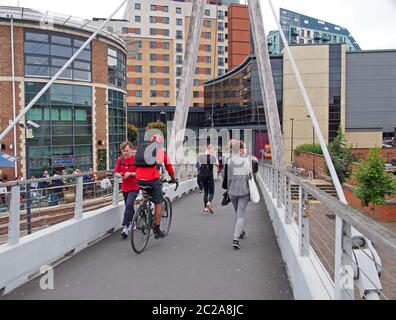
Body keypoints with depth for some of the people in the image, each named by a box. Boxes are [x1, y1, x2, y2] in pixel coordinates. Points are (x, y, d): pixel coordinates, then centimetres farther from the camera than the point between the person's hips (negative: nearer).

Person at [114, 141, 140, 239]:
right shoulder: (120, 160, 3)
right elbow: (116, 172, 9)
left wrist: (130, 174, -24)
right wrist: (120, 175, -12)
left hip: (134, 187, -5)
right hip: (125, 187, 5)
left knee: (129, 205, -19)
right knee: (129, 206, 18)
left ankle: (125, 227, -16)